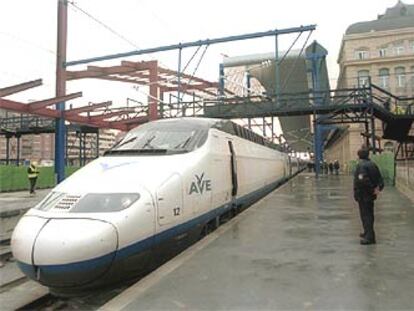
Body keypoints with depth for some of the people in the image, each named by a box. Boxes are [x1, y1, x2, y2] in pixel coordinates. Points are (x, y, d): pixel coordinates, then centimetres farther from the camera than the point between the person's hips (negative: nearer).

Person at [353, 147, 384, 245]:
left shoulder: (361, 165, -17)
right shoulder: (373, 164, 10)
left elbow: (362, 179, -30)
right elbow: (380, 178, 9)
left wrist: (371, 188, -19)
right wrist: (378, 187, -2)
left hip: (362, 194, -8)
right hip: (371, 194, 9)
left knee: (365, 215, -3)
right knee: (369, 214, 19)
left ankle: (370, 237, -2)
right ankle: (368, 233, 34)